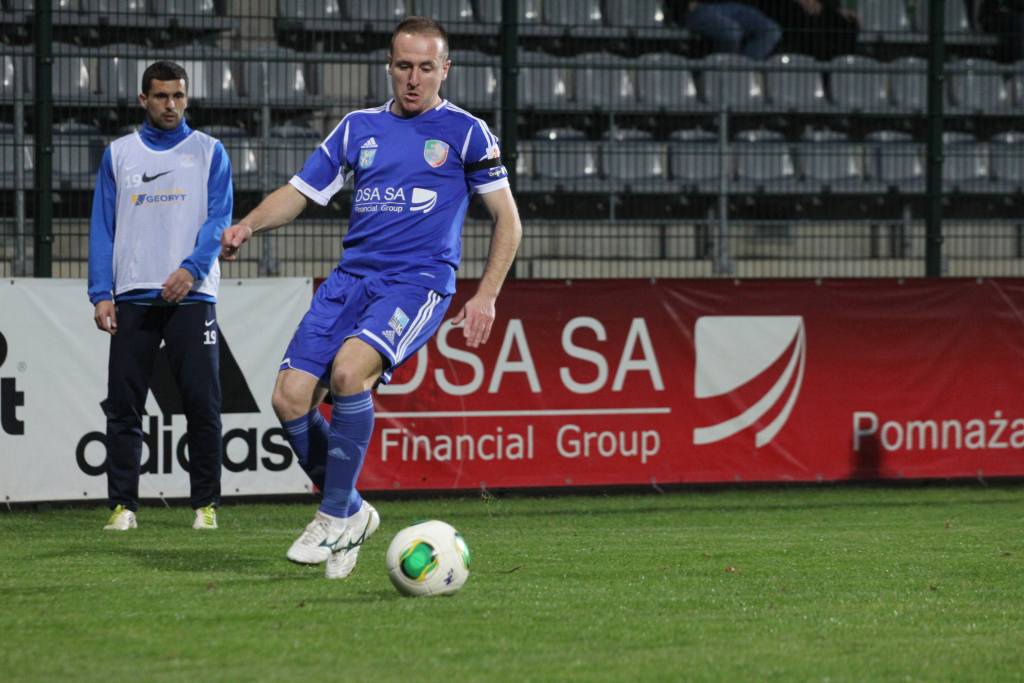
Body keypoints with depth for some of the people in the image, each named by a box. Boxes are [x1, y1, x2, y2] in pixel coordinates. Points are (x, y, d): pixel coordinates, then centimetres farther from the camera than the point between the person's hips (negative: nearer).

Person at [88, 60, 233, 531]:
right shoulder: (118, 155, 12)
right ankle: (123, 505, 3)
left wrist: (192, 269, -18)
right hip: (132, 297, 2)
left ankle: (205, 505, 3)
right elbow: (102, 227, 10)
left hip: (191, 294, -2)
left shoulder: (209, 152, 8)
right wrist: (100, 294, 0)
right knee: (123, 407, -1)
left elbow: (218, 219, -1)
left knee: (202, 405, -5)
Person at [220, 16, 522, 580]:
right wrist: (250, 224, -3)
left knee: (349, 369, -31)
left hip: (419, 282, -5)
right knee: (291, 397, -12)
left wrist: (485, 297, -3)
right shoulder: (360, 127, 16)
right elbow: (300, 192, 17)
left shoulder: (465, 132, 5)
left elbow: (507, 220, 7)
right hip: (351, 277, 5)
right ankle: (352, 514, 10)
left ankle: (335, 517, -17)